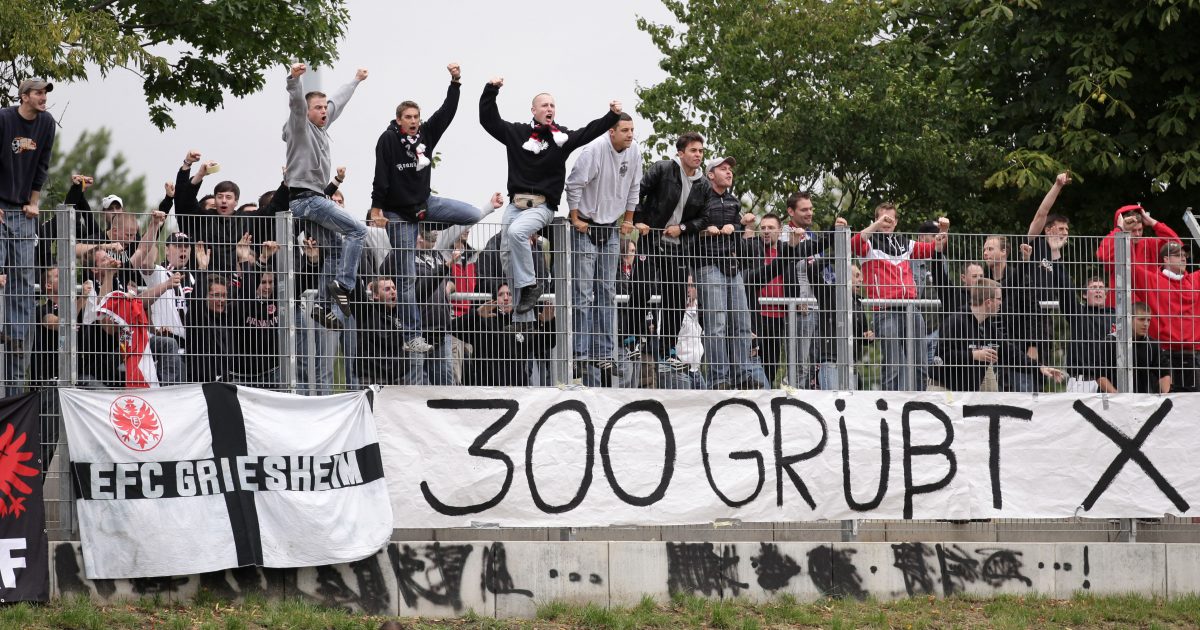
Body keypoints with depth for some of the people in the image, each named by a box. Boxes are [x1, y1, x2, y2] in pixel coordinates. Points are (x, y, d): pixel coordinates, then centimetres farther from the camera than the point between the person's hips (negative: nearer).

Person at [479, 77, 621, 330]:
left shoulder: (563, 137, 5)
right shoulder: (516, 133, 8)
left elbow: (592, 131, -2)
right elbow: (487, 119, 8)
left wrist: (612, 116, -15)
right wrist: (491, 90, -1)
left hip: (542, 206, -4)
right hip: (515, 204, 4)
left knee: (517, 232, -33)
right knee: (508, 257, 0)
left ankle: (529, 285, -19)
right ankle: (522, 319, 6)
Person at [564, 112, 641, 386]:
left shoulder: (633, 152, -1)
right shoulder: (594, 150, -21)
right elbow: (574, 184, -16)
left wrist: (628, 220, 14)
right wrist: (575, 218, -12)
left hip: (611, 230, 7)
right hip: (586, 229, -7)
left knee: (607, 293, 7)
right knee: (584, 293, -9)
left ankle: (605, 353, 10)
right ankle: (583, 353, -9)